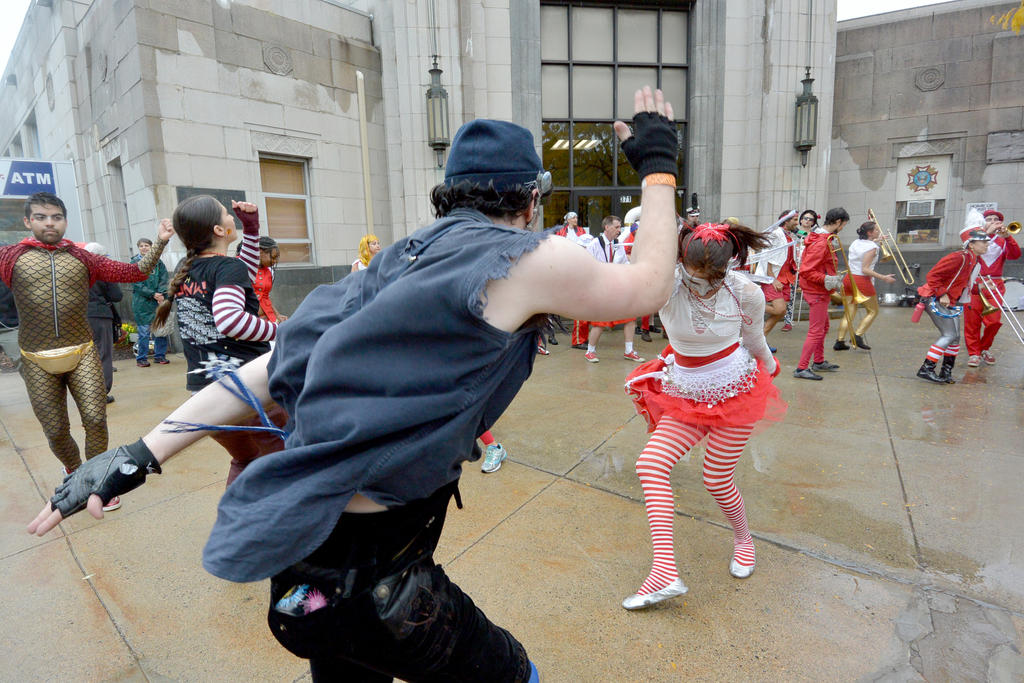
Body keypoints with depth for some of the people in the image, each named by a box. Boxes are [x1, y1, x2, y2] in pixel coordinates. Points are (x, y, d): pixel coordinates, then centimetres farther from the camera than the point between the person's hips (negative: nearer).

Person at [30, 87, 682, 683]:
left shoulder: (402, 261, 7)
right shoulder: (531, 258, -13)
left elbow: (275, 362, 4)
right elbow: (648, 286, 5)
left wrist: (142, 454, 7)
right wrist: (658, 165, 14)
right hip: (369, 580, -7)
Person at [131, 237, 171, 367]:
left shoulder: (158, 262, 10)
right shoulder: (135, 263, 1)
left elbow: (164, 279, 3)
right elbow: (137, 284, -6)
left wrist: (161, 294, -12)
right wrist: (153, 294, -14)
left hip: (159, 300, 3)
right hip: (142, 302, -3)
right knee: (143, 331, -1)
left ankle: (160, 355, 15)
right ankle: (141, 358, 8)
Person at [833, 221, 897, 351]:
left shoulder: (855, 243, 9)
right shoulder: (872, 247, -12)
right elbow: (865, 269, -18)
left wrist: (874, 241, 35)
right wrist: (884, 278, -17)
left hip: (848, 278, 7)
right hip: (862, 281, -7)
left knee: (849, 313, 10)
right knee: (873, 311, 11)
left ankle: (840, 341, 4)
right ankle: (858, 335, -1)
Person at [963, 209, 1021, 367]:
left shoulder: (1003, 241, 15)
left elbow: (1015, 255, -3)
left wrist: (1007, 237, -17)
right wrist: (987, 233, -17)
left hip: (995, 287, 2)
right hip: (974, 285, -2)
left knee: (994, 321, -3)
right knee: (972, 321, -4)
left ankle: (985, 348, 18)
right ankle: (973, 353, 4)